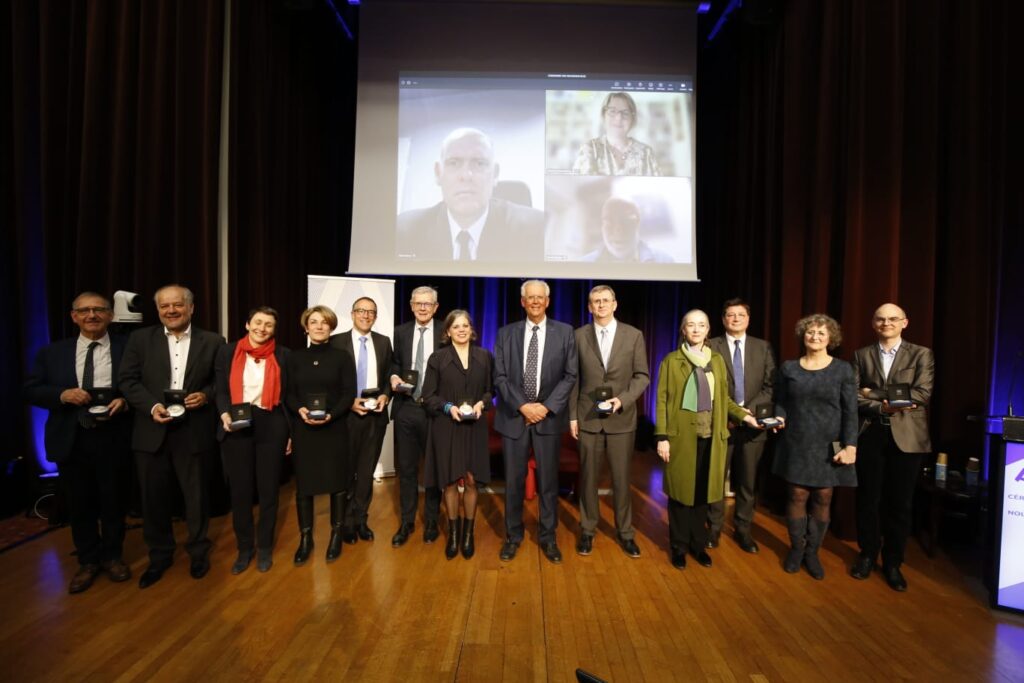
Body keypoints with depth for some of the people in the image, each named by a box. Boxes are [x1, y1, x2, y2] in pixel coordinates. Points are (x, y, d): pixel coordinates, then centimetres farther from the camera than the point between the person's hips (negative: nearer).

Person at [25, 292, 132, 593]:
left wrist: (126, 401, -19)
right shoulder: (52, 352, 6)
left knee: (114, 500, 11)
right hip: (71, 439, 2)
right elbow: (31, 390, 5)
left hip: (113, 438, -2)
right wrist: (62, 394, -14)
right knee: (80, 503, 13)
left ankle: (112, 556, 31)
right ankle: (88, 561, 31)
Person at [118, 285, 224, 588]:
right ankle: (159, 556, 32)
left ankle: (198, 551, 32)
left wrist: (206, 395, -16)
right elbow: (127, 380, 0)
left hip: (194, 433, -1)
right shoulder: (140, 339, 3)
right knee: (154, 498, 12)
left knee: (197, 496, 11)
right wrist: (151, 406, -15)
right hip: (152, 433, 1)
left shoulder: (213, 341, 1)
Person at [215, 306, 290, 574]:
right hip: (236, 429, 1)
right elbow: (220, 390, 4)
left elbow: (287, 395, 5)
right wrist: (225, 414, -15)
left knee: (268, 489, 8)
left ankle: (265, 547, 24)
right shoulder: (227, 352, 5)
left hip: (271, 427, 0)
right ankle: (244, 548, 24)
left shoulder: (282, 355, 4)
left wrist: (290, 431, 2)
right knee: (240, 491, 7)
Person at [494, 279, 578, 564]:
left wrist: (546, 406, -11)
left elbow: (570, 375, -1)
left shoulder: (565, 332, 2)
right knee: (513, 480, 8)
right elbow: (500, 377, -1)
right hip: (514, 415, 1)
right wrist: (523, 406, -12)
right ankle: (513, 535, 26)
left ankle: (548, 537, 25)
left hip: (549, 416, 0)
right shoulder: (506, 334, 4)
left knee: (548, 480, 8)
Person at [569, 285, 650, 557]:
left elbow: (642, 375, 1)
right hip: (588, 417, 0)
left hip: (622, 418, 0)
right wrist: (572, 415, 0)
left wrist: (623, 399, -14)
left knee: (622, 478, 9)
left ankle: (625, 532, 25)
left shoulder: (633, 335, 0)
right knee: (588, 477, 9)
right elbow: (574, 378, 3)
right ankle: (588, 530, 25)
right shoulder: (579, 336, 1)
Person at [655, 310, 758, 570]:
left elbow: (724, 399, 12)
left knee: (703, 491, 10)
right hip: (681, 436, -3)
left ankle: (698, 543, 26)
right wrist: (662, 437, -10)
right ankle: (679, 546, 20)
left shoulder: (717, 361, 9)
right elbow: (662, 400, -4)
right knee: (680, 491, 5)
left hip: (710, 436, 3)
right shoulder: (671, 361, -2)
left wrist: (744, 415, -4)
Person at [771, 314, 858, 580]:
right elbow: (781, 403, 10)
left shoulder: (843, 369, -1)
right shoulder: (788, 368, 4)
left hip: (828, 445, -1)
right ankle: (796, 548, 20)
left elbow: (850, 411, -3)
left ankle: (812, 551, 20)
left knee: (823, 499, 4)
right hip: (796, 443, 1)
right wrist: (779, 419, -11)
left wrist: (850, 446, -11)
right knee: (797, 495, 3)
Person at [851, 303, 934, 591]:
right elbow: (854, 396, 0)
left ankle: (893, 562, 23)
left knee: (900, 503, 8)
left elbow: (922, 393, -9)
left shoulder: (921, 354, 3)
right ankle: (867, 555, 26)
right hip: (870, 435, 1)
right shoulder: (861, 355, 7)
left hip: (907, 436, -1)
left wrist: (874, 393, -11)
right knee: (868, 499, 9)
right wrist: (881, 407, -18)